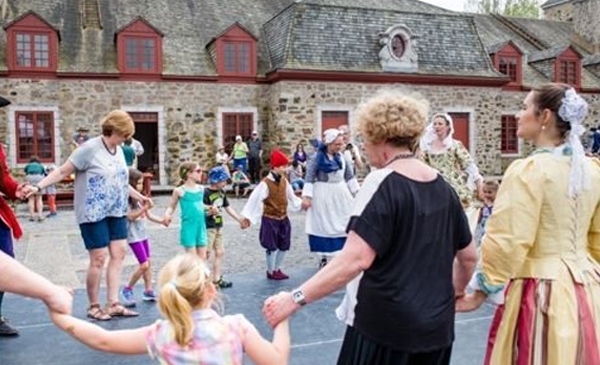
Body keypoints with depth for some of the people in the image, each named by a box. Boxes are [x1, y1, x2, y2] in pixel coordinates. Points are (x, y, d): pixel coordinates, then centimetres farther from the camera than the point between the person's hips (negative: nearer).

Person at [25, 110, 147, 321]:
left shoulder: (119, 150, 8)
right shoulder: (89, 149, -13)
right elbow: (63, 171, -11)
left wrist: (138, 196, 28)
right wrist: (38, 187, -20)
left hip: (116, 212, 7)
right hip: (94, 213, -7)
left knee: (119, 253, 3)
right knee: (99, 258, -3)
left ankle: (113, 304, 10)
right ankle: (94, 307, 13)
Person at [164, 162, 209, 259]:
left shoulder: (201, 189, 6)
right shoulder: (180, 190, -9)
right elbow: (171, 207, 0)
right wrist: (167, 215, -20)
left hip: (200, 227, 6)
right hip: (188, 228, -6)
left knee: (202, 257, 11)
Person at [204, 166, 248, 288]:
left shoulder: (221, 192, 7)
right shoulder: (206, 193, -17)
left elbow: (228, 208, 15)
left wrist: (240, 220, 14)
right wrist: (211, 211, -38)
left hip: (218, 227, 9)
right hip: (208, 227, -9)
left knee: (219, 252, 13)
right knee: (206, 254, -4)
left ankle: (217, 279, 23)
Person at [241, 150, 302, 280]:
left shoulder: (284, 181, 2)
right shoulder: (266, 183, -18)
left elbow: (291, 197, 17)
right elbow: (255, 199, -18)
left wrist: (301, 203, 14)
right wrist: (247, 216, -19)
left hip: (283, 218, 7)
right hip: (270, 219, -7)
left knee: (284, 246, 13)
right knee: (272, 247, 2)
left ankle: (277, 269, 30)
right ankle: (270, 272, 20)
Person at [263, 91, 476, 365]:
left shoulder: (382, 183, -16)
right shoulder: (442, 187, 4)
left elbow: (355, 260, -26)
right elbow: (469, 256, 13)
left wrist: (295, 298, -24)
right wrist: (456, 293, 29)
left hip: (385, 326, -6)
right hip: (436, 326, 6)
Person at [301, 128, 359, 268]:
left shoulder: (341, 157, 3)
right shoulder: (316, 157, -12)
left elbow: (349, 175, 11)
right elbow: (309, 178, -13)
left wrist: (356, 192, 11)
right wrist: (306, 197, -19)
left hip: (341, 194, 5)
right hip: (323, 195, -5)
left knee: (345, 224, 8)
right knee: (323, 226, 3)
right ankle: (324, 257, 15)